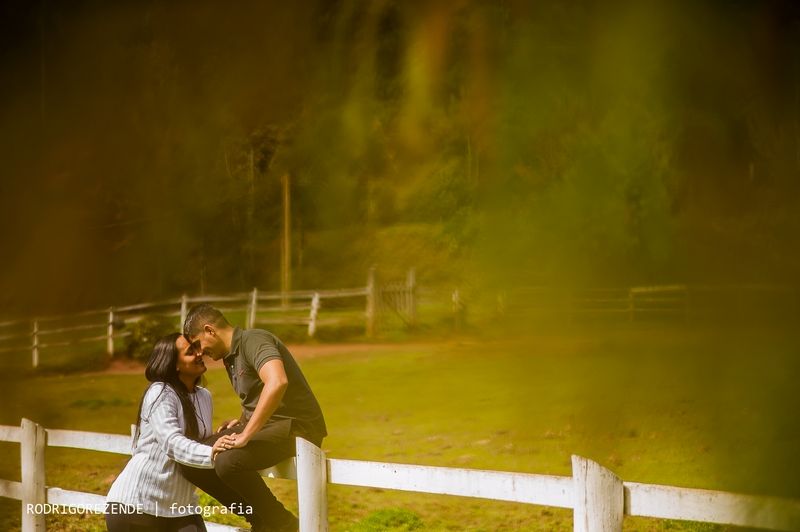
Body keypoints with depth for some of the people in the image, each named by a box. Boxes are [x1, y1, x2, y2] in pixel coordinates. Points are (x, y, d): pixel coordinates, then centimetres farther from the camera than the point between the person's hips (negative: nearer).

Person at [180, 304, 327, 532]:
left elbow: (277, 382, -35)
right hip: (263, 426, 10)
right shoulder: (231, 356, 15)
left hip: (296, 427, -10)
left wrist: (246, 435, -31)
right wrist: (242, 422, 10)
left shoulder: (253, 340, -15)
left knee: (228, 462, -32)